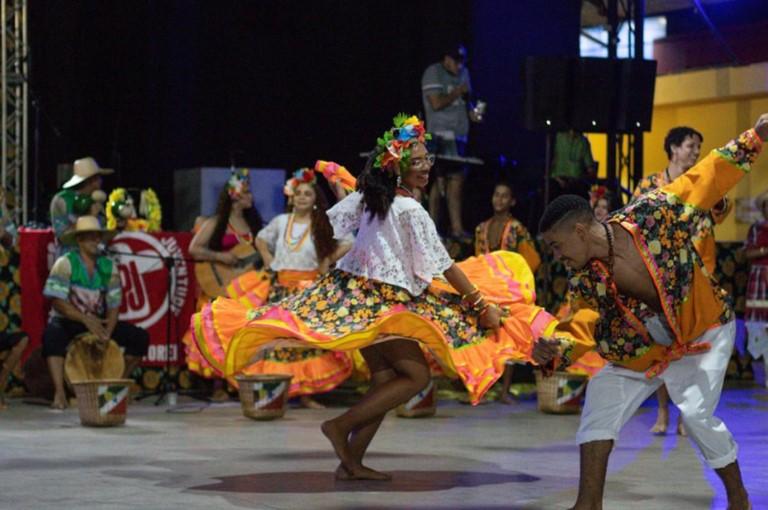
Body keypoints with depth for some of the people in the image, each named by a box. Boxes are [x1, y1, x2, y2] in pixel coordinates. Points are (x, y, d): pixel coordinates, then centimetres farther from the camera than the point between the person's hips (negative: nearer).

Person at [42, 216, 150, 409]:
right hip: (68, 321, -4)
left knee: (140, 338, -10)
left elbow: (114, 305, -1)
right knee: (52, 335, -39)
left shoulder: (108, 266, 2)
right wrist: (86, 320, -27)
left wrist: (107, 332, -18)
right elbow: (58, 302, -19)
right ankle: (59, 393, -38)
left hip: (98, 323, 4)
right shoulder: (65, 263, -11)